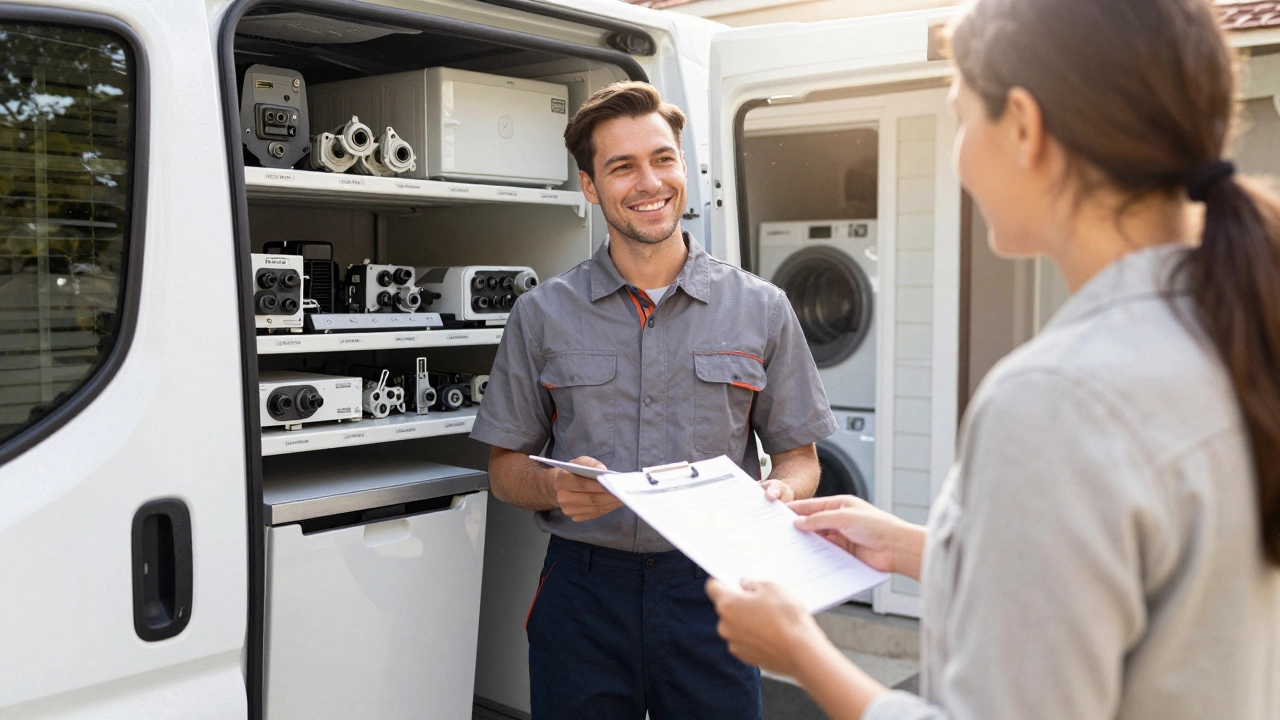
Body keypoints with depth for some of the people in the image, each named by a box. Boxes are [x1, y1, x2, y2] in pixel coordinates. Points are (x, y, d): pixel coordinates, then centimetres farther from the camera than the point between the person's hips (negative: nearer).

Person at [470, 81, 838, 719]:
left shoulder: (760, 310, 3)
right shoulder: (542, 316, 3)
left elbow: (798, 454, 8)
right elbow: (505, 467, 7)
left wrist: (780, 493, -14)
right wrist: (555, 488, -15)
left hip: (710, 590, 0)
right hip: (583, 589, 0)